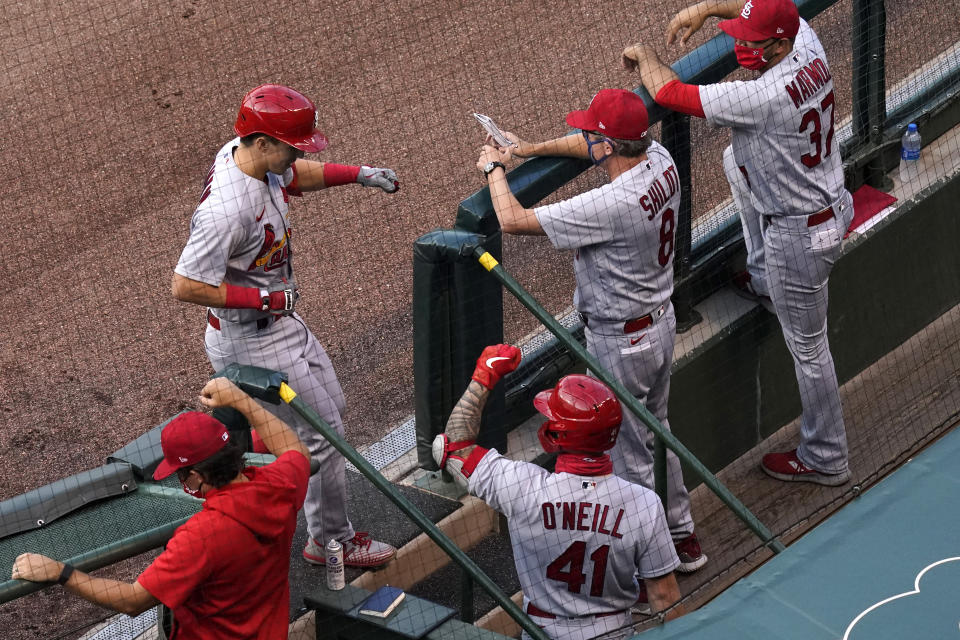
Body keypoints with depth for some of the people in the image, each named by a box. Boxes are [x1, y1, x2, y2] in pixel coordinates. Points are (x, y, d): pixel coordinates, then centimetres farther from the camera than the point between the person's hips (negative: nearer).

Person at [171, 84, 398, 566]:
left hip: (280, 322, 10)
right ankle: (333, 541, 21)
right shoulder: (227, 209, -35)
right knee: (322, 433, 2)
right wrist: (264, 298, -25)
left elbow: (297, 174, 16)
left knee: (331, 406, 23)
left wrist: (358, 174, 2)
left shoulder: (247, 154, -7)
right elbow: (186, 286, -32)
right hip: (251, 339, -10)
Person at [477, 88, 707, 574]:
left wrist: (494, 169, -10)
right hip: (661, 320, 9)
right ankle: (682, 536, 40)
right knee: (654, 432, 26)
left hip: (621, 343, -9)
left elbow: (513, 220, -28)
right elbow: (603, 146, 15)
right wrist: (534, 149, 11)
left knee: (630, 454, 7)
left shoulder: (613, 205, -34)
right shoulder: (660, 161, -9)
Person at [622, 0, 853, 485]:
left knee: (807, 346, 8)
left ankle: (825, 459, 26)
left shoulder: (764, 97, -35)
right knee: (737, 158, 30)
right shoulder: (809, 50, -10)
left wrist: (644, 55, -9)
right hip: (834, 203, 9)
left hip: (800, 235, -9)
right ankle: (765, 279, 44)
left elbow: (669, 94, -29)